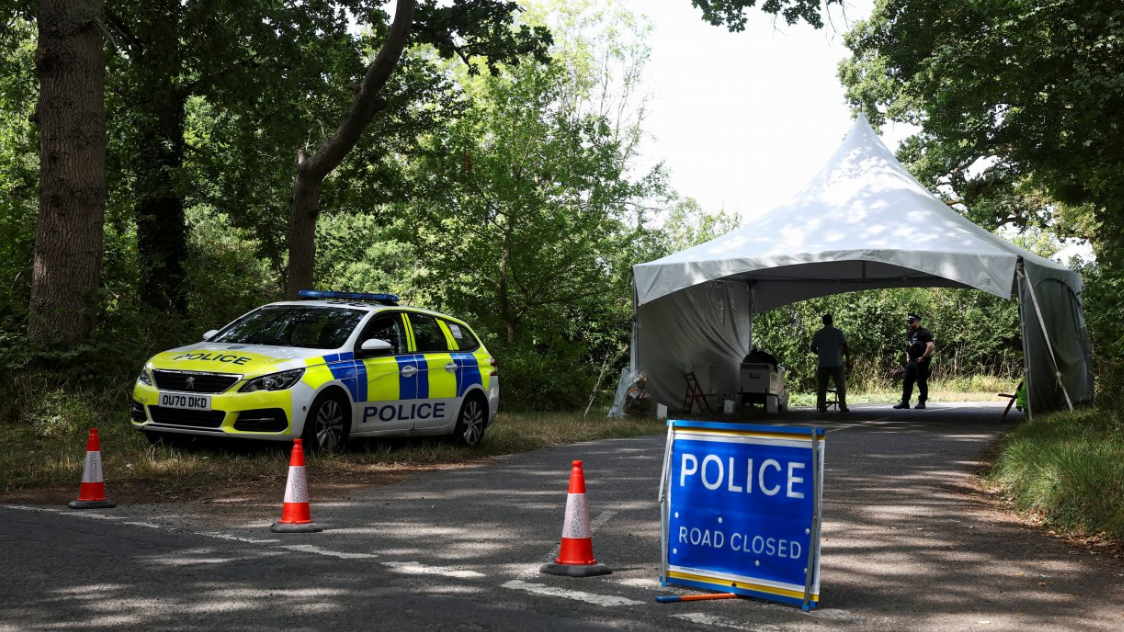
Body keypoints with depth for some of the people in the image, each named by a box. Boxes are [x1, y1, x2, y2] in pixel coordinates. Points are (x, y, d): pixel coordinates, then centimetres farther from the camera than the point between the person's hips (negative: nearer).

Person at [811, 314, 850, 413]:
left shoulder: (817, 334, 0)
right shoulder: (838, 333, -4)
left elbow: (813, 349, 5)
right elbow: (846, 348, -5)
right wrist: (848, 360, 5)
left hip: (822, 364, 1)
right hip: (836, 364, -1)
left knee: (822, 386, 5)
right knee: (840, 386, 6)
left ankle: (822, 407, 2)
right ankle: (843, 407, 4)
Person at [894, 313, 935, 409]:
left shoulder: (923, 333, -10)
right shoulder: (910, 333, 17)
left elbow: (931, 346, -20)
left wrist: (923, 357, -18)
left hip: (920, 362, -8)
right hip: (911, 362, 8)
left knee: (921, 382, -4)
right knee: (907, 382, 5)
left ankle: (922, 402, 3)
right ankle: (904, 402, 8)